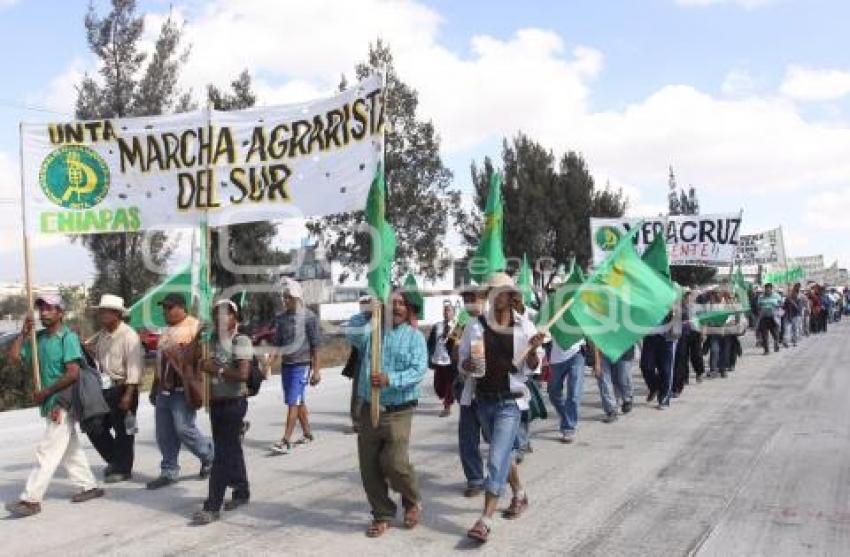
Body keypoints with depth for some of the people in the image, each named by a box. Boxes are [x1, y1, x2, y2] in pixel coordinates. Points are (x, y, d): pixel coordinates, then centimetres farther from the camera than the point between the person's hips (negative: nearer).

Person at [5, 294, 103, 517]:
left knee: (47, 451, -6)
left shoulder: (68, 337, -13)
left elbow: (73, 373, -19)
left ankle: (31, 499, -2)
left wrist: (45, 392, -16)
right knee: (70, 449, 15)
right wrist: (24, 333, -1)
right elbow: (14, 356, 6)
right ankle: (89, 486, 25)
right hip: (50, 404, 8)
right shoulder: (38, 338, 10)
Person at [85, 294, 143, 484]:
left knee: (123, 432, 3)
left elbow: (133, 366, -18)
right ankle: (115, 460, 29)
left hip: (123, 389, -7)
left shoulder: (128, 335, -13)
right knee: (96, 428, 10)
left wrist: (128, 394, -22)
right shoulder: (101, 335, 10)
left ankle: (122, 470, 17)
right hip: (105, 389, 8)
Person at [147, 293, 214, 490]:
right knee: (164, 434, 8)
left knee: (184, 429, -9)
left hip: (182, 390, -8)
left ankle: (209, 455, 15)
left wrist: (194, 387, -22)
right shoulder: (167, 331, 18)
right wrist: (155, 388, 22)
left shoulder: (194, 327, -8)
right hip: (164, 390, 8)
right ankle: (169, 472, 18)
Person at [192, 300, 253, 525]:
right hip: (215, 402, 6)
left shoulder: (241, 341, -11)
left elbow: (243, 374, -20)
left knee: (223, 454, -4)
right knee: (231, 449, 16)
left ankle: (212, 506, -1)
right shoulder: (213, 339, 7)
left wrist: (217, 370, -19)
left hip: (234, 403, -6)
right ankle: (241, 491, 31)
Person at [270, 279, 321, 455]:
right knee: (299, 402, 14)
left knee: (293, 402, -10)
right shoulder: (281, 317, 9)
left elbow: (315, 345, -5)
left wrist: (316, 370, -7)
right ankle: (307, 434, 27)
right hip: (285, 364, 6)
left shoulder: (309, 317, -6)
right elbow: (278, 343, 15)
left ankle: (286, 441, -10)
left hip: (301, 365, -6)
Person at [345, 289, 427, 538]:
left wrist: (390, 379, -25)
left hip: (398, 411, -3)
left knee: (395, 462, -12)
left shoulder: (414, 336, 1)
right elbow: (351, 331, -13)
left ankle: (413, 502, 19)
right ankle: (382, 514, 25)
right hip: (369, 409, 3)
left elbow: (418, 370, -11)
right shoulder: (371, 331, 8)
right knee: (369, 467, 7)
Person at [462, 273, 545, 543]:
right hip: (484, 399, 4)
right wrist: (468, 365, -17)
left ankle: (485, 520, -7)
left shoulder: (524, 326, -5)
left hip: (510, 400, -3)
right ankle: (519, 495, 43)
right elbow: (463, 361, 6)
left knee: (497, 459, -10)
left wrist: (534, 350, -21)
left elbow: (531, 368, -1)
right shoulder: (476, 326, -1)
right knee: (503, 453, 20)